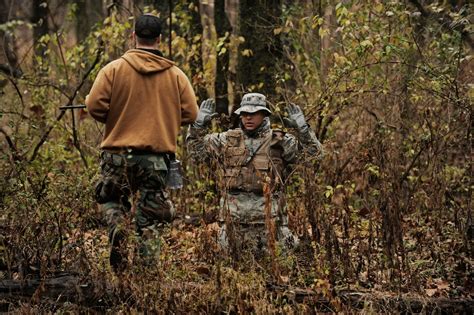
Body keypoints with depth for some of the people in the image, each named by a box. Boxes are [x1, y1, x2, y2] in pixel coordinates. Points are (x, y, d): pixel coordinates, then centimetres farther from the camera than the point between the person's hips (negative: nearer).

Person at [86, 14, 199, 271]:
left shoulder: (114, 69, -5)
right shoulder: (176, 75, 1)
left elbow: (95, 105, -9)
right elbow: (190, 113, 1)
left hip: (118, 152, -1)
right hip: (157, 155, 1)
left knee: (113, 201, 19)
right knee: (148, 218, 10)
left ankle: (117, 230, -10)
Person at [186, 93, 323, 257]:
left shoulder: (280, 142, 2)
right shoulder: (227, 140, 10)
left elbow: (314, 153, -2)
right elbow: (196, 149, 17)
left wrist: (302, 128, -14)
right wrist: (199, 123, 5)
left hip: (267, 217, -3)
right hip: (234, 217, 3)